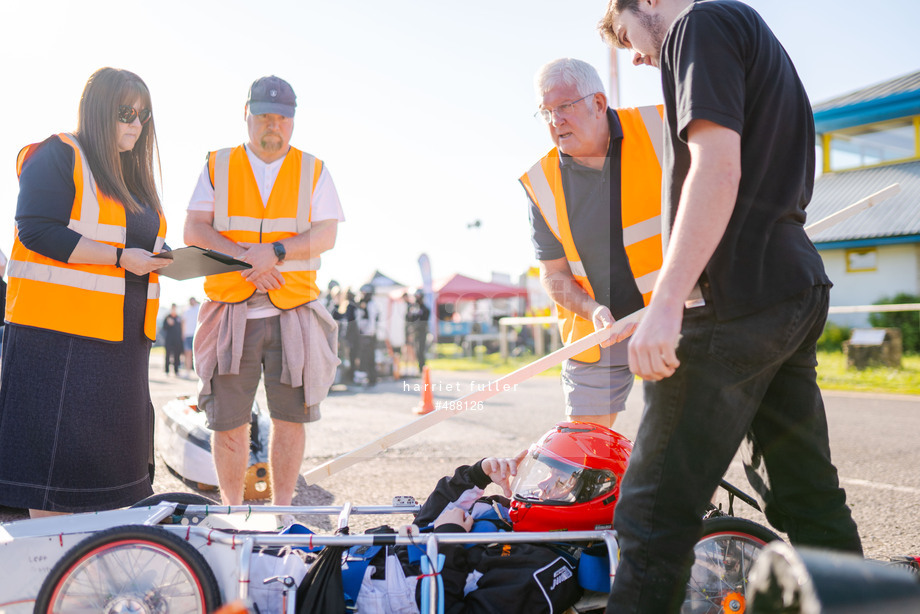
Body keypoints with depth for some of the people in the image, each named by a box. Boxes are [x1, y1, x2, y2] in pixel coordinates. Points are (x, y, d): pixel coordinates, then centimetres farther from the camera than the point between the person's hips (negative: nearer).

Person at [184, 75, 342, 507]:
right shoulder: (217, 167, 11)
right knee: (228, 420, 1)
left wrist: (275, 251, -17)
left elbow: (326, 235, -2)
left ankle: (281, 509, 16)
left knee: (290, 417, 2)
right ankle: (232, 512, 18)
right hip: (231, 313, 0)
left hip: (293, 313, 0)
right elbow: (193, 231, 1)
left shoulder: (313, 171, 10)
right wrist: (246, 257, -14)